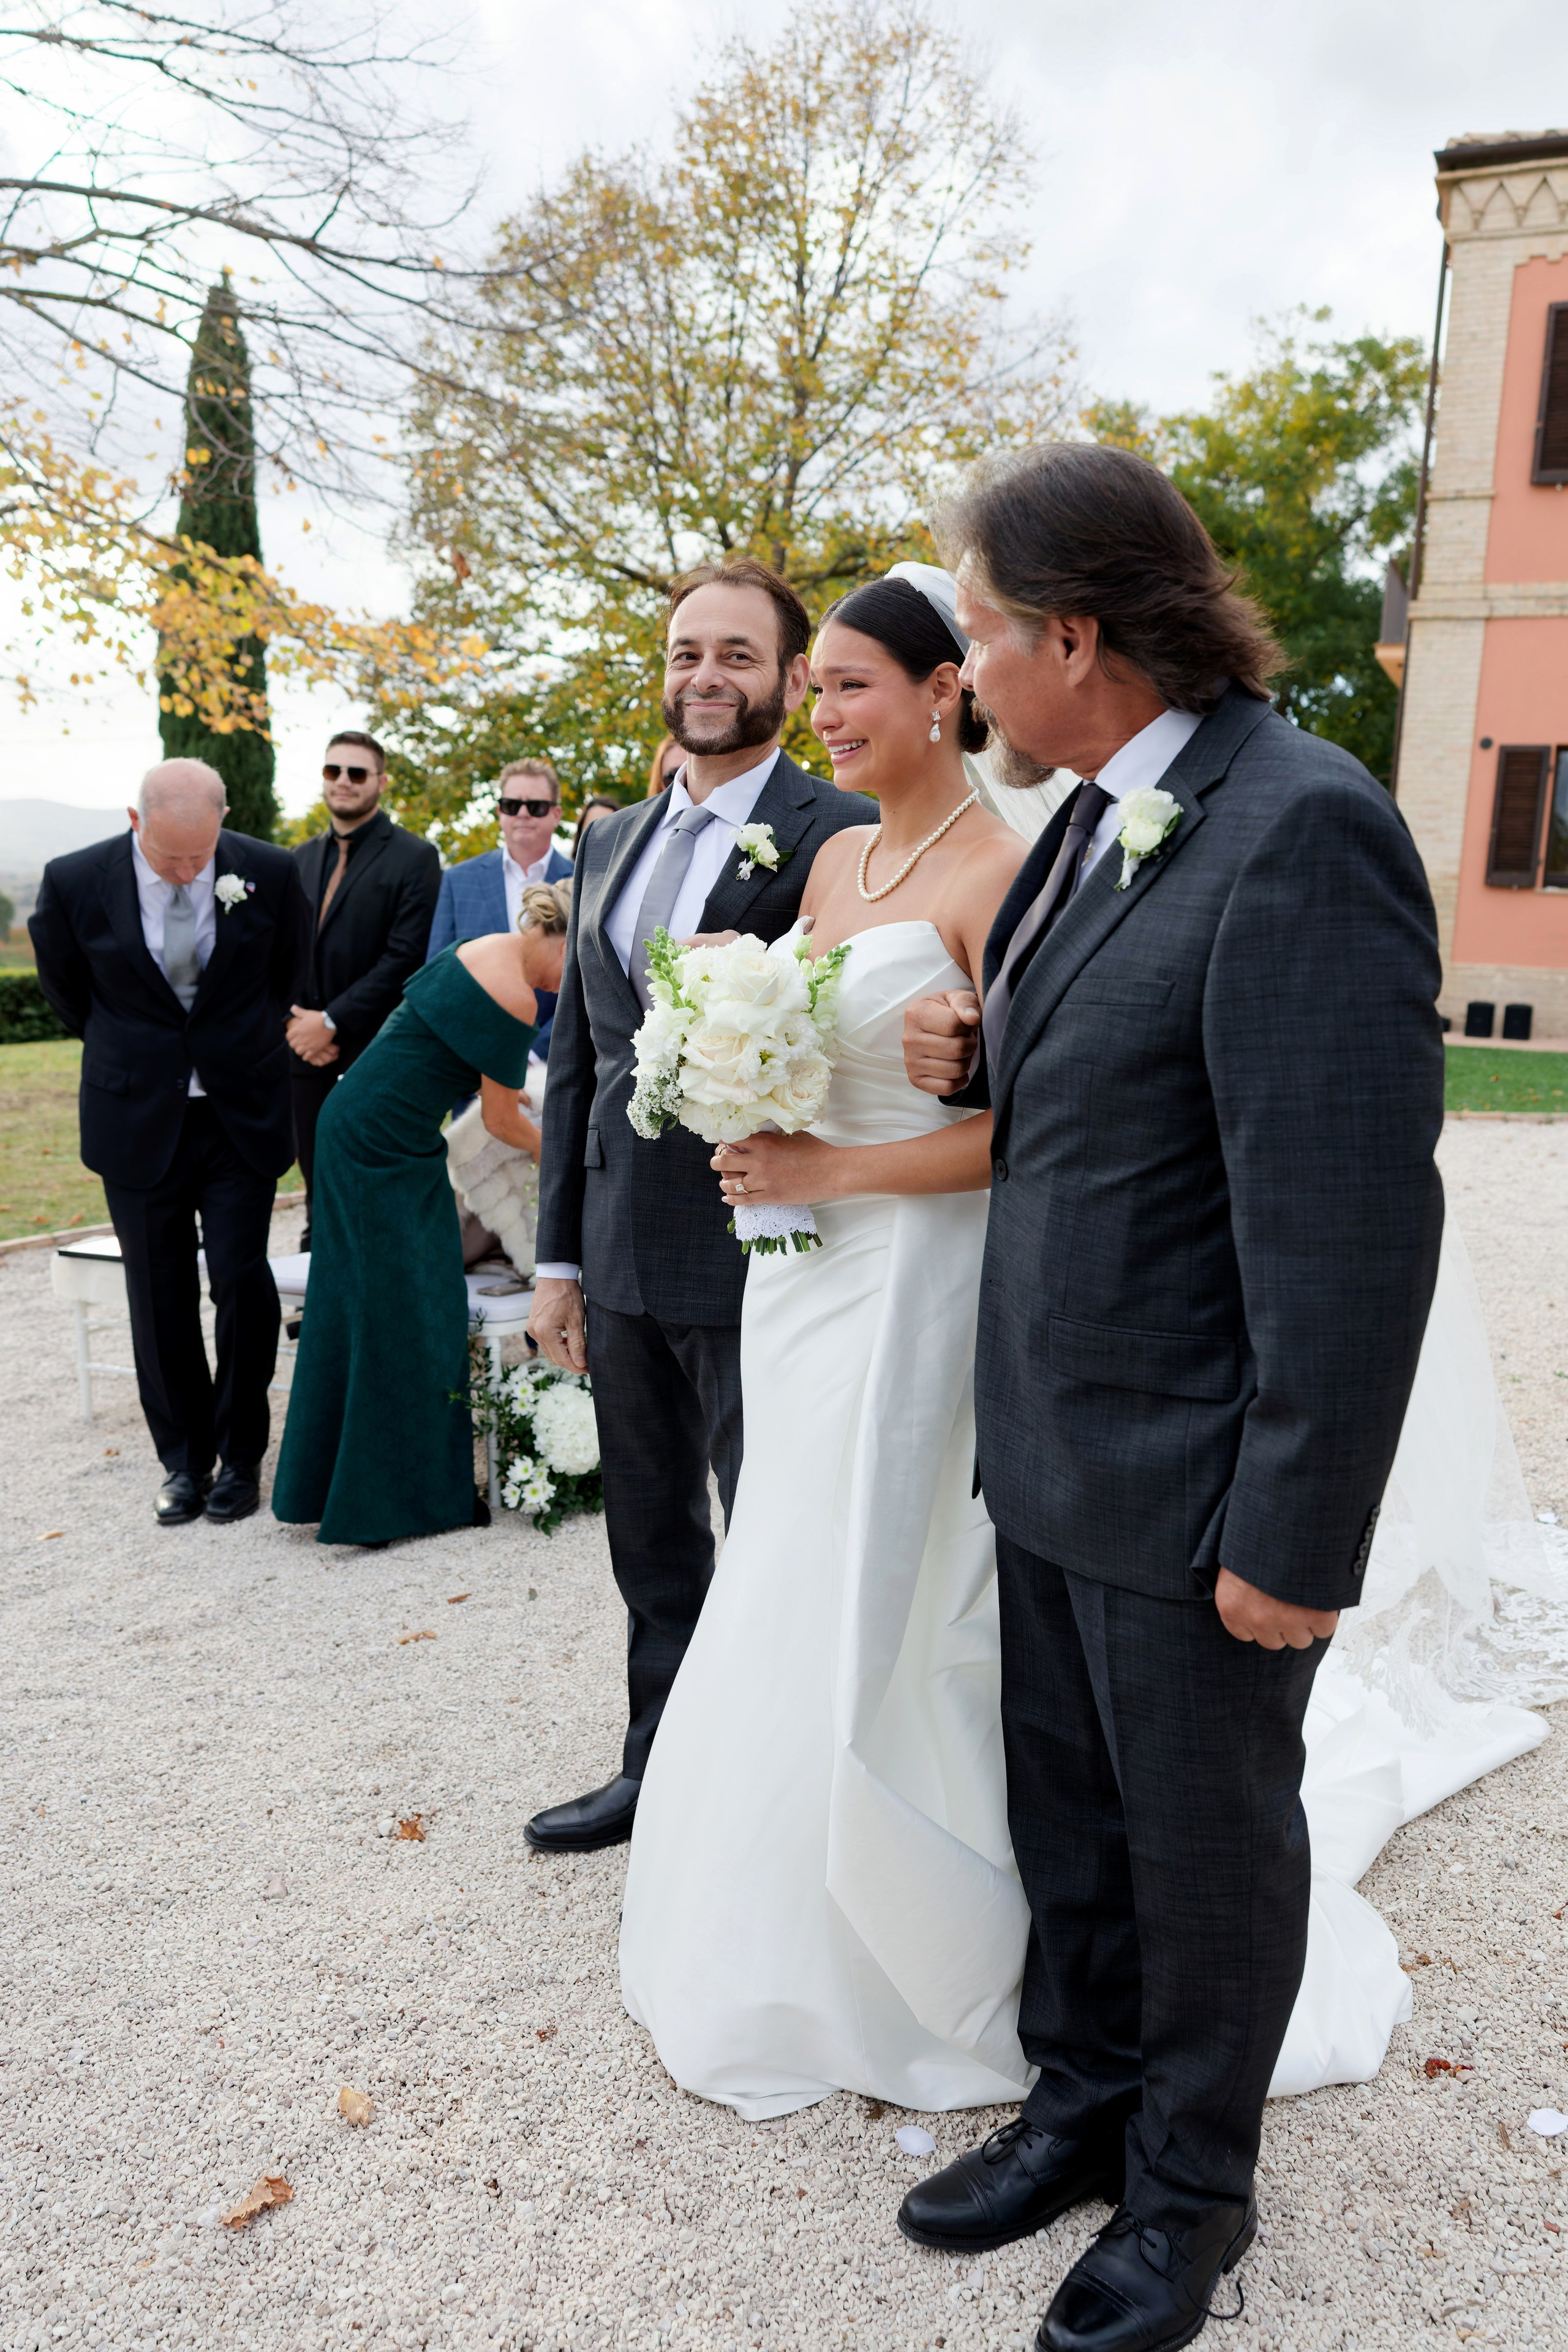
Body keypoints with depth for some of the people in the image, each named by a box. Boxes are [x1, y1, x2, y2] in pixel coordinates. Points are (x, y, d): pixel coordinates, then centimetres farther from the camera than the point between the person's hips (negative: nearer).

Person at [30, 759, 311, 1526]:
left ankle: (240, 1455, 16)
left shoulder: (270, 873, -10)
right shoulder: (75, 882, -11)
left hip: (241, 1116, 0)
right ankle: (184, 1461, 23)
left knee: (243, 1284, -2)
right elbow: (65, 987, 7)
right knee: (160, 1298, 7)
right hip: (138, 1119, 1)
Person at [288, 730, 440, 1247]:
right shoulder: (303, 858, 17)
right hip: (306, 1055, 6)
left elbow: (406, 958, -13)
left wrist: (332, 1022, -14)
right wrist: (295, 1020, -3)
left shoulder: (414, 858, -4)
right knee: (320, 1197, 13)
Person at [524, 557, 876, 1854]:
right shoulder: (611, 842, 13)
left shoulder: (839, 835, -9)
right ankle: (660, 1770, 40)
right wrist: (560, 1253, 13)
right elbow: (578, 1055, 14)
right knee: (652, 1541, 20)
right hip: (625, 1253, 7)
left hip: (755, 1251, -7)